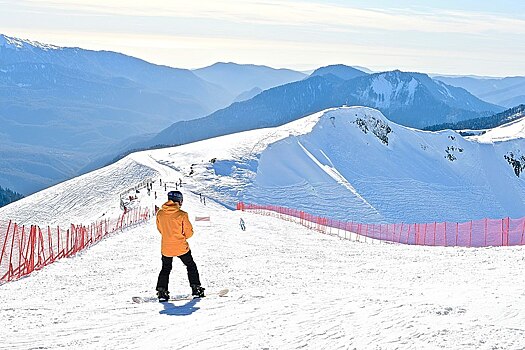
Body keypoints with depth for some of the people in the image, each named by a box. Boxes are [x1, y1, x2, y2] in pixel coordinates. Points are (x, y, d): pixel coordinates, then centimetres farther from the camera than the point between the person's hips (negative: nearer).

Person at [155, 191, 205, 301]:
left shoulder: (160, 213, -6)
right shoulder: (182, 214, -17)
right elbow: (189, 233, -8)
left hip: (166, 248, 3)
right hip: (181, 247, -3)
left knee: (165, 269, 20)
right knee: (191, 266, 17)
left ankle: (162, 291, 11)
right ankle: (196, 289, 17)